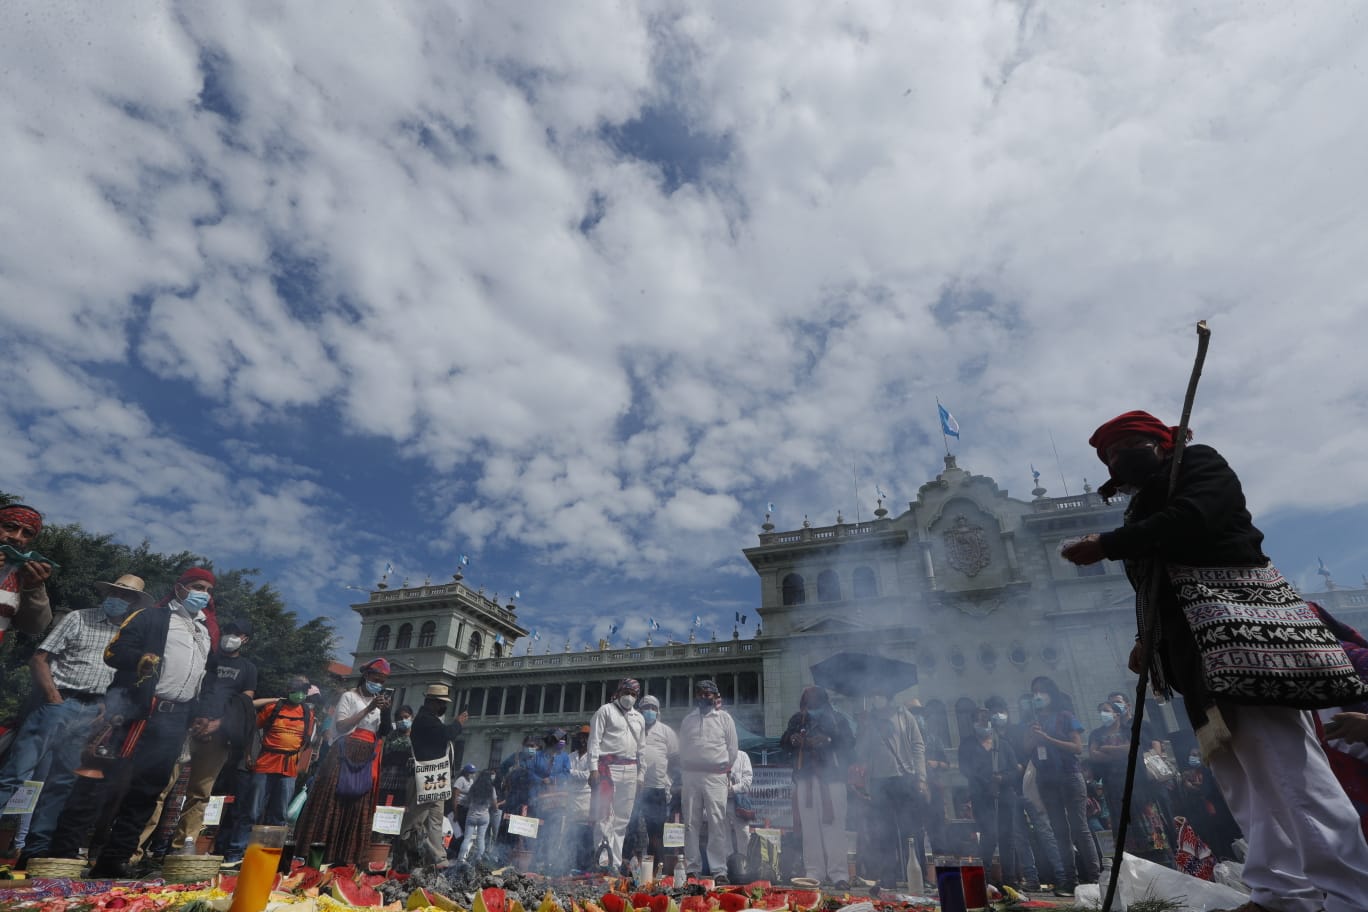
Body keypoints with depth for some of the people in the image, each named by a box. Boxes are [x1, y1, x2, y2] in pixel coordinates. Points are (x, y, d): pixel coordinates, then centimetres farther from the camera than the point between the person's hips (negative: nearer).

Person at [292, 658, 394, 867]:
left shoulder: (380, 702, 18)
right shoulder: (349, 697, 3)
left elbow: (384, 733, 10)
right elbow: (341, 726, -10)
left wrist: (386, 712, -8)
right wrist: (368, 710, -16)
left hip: (368, 761, 4)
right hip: (345, 756, -4)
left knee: (358, 808, 1)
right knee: (332, 803, -7)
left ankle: (346, 856, 6)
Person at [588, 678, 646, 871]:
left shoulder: (639, 718, 20)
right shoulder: (606, 711, 3)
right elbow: (594, 740, -3)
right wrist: (593, 768, -12)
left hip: (630, 770, 5)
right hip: (608, 766, -5)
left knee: (622, 818, 6)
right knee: (604, 814, -11)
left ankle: (615, 863, 12)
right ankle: (602, 852, -12)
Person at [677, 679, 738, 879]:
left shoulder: (724, 718, 5)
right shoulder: (688, 719, 13)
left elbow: (732, 748, 6)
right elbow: (682, 749, 15)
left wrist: (725, 768, 4)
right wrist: (684, 774, 10)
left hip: (715, 776, -3)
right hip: (690, 775, 3)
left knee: (717, 823, -7)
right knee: (691, 824, 5)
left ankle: (719, 870, -4)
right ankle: (692, 868, 12)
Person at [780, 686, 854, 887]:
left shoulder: (836, 719, 5)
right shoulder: (798, 719, 12)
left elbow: (850, 741, -5)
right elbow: (783, 742, 17)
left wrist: (828, 740, -19)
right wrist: (792, 739, -5)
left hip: (830, 778, -2)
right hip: (805, 778, 3)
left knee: (834, 825, -6)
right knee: (809, 827, 3)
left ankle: (839, 873, 1)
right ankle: (814, 873, 11)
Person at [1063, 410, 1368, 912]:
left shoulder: (1198, 463, 2)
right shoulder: (1146, 505, 25)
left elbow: (1188, 521, -19)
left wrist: (1105, 544, -16)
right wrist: (1146, 640, 13)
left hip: (1235, 619, -9)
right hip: (1195, 643, 9)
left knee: (1282, 757, -12)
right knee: (1240, 770, 4)